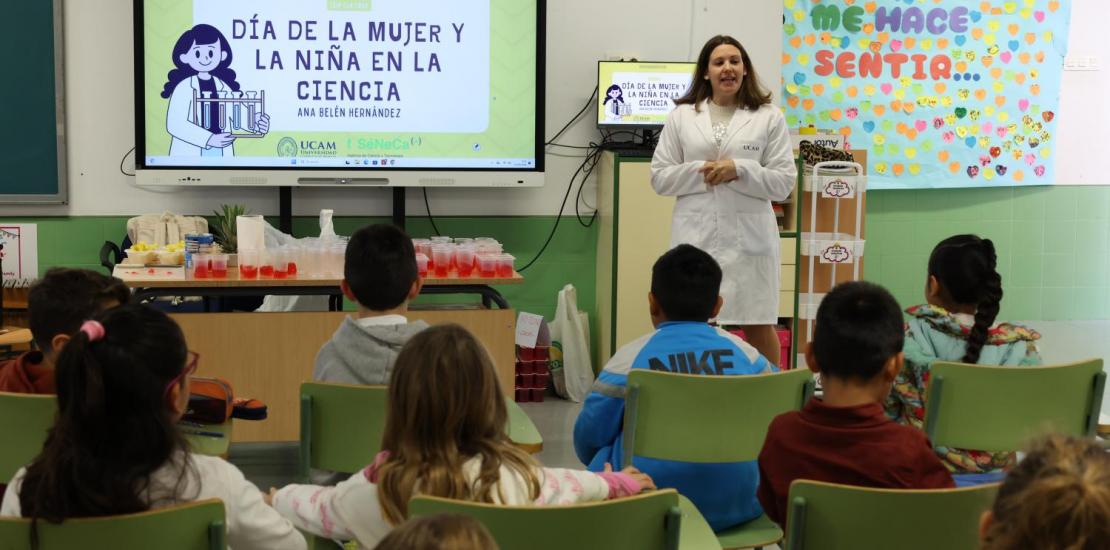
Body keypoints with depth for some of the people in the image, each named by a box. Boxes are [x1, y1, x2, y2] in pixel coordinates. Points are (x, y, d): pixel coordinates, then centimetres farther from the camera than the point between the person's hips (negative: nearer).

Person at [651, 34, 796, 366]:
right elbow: (659, 178, 6)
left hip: (748, 236, -1)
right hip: (695, 236, 1)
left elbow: (784, 183, 0)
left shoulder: (769, 118, 3)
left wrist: (739, 170, -15)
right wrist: (700, 172, -10)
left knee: (759, 327, 6)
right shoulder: (681, 116, 8)